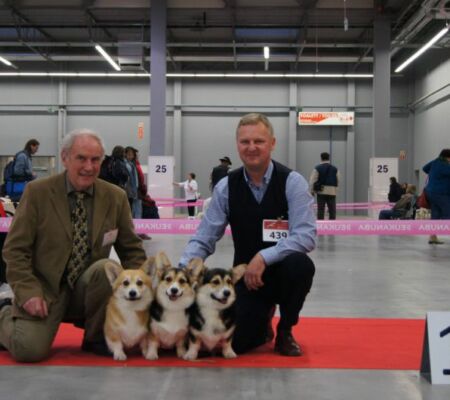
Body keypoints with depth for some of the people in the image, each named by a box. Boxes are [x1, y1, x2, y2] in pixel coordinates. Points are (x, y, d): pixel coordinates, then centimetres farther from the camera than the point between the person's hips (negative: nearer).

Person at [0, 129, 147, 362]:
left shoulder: (116, 197, 1)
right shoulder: (37, 192, -6)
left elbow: (132, 250, 8)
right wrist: (28, 292, -18)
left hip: (87, 287, 2)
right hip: (45, 288, -2)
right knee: (30, 350, -23)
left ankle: (96, 339, -4)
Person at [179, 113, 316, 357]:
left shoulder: (292, 182, -11)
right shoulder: (226, 187, -4)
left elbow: (306, 236, -22)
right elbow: (203, 240, -5)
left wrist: (263, 258, -32)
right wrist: (183, 270, -22)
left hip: (283, 271, -1)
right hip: (246, 276, 1)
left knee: (300, 265, -34)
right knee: (235, 342, -18)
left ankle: (285, 332, -4)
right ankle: (263, 319, 21)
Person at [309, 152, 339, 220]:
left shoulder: (317, 168, -2)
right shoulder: (335, 169, 7)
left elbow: (312, 180, -6)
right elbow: (338, 181, 10)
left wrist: (311, 191, 0)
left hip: (321, 191, -2)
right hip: (332, 191, 2)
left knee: (320, 210, 1)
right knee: (332, 210, 6)